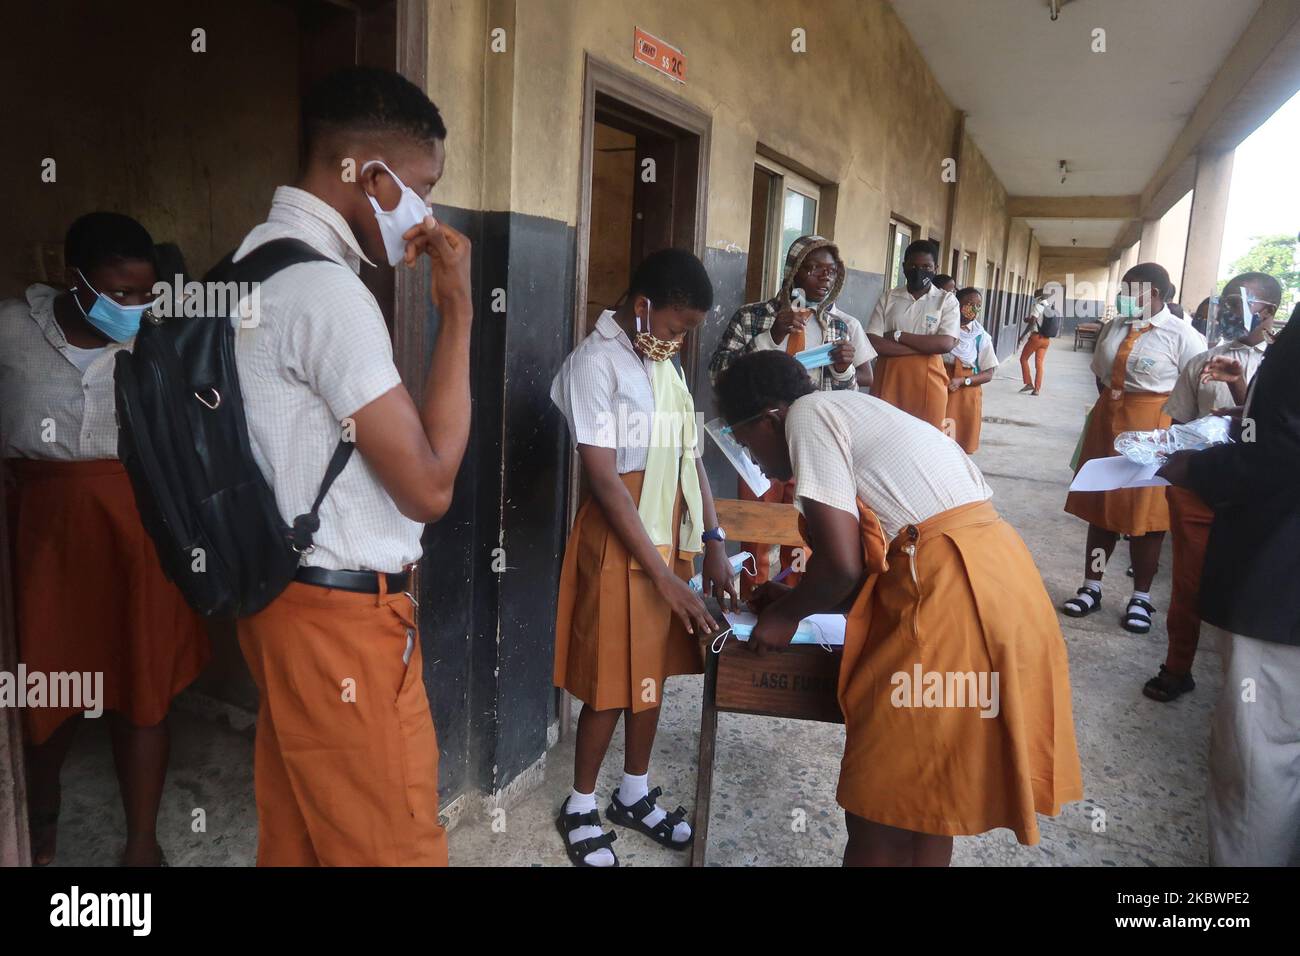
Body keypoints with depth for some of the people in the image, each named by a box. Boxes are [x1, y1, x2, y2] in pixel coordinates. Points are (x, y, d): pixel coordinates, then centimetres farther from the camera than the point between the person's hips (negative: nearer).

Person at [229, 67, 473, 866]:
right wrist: (459, 310, -15)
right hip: (345, 616, -10)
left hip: (293, 598, 10)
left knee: (296, 837, 20)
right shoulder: (325, 289, -20)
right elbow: (429, 486, -19)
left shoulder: (261, 262, 12)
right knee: (395, 849, 6)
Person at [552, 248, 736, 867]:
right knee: (611, 681, 4)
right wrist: (663, 576, -19)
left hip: (669, 536, 7)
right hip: (620, 544, -7)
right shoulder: (595, 363, -16)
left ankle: (634, 795, 34)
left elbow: (690, 455, 11)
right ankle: (580, 807, 25)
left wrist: (711, 542, 5)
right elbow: (605, 480, -20)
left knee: (653, 670, 16)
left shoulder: (664, 363, 9)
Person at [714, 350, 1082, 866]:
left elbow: (841, 565, -13)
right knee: (927, 796, 22)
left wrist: (788, 614, 4)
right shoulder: (850, 412, 23)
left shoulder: (807, 415, -5)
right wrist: (796, 599, 25)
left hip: (949, 597, -10)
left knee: (880, 810, 5)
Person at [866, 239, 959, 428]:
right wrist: (927, 346, -11)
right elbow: (872, 343, -6)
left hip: (927, 383, -1)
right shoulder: (888, 298, 7)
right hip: (889, 380, 2)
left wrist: (898, 336, -9)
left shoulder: (947, 300, 3)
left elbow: (946, 344, -11)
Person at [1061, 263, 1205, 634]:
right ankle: (1091, 587, 20)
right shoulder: (1114, 327, 7)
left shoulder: (1181, 335, -10)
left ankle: (1141, 597, 15)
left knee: (1145, 513, 2)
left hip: (1151, 430, -5)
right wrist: (1111, 406, 9)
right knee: (1101, 506, 10)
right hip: (1107, 423, 5)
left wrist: (1170, 430, -8)